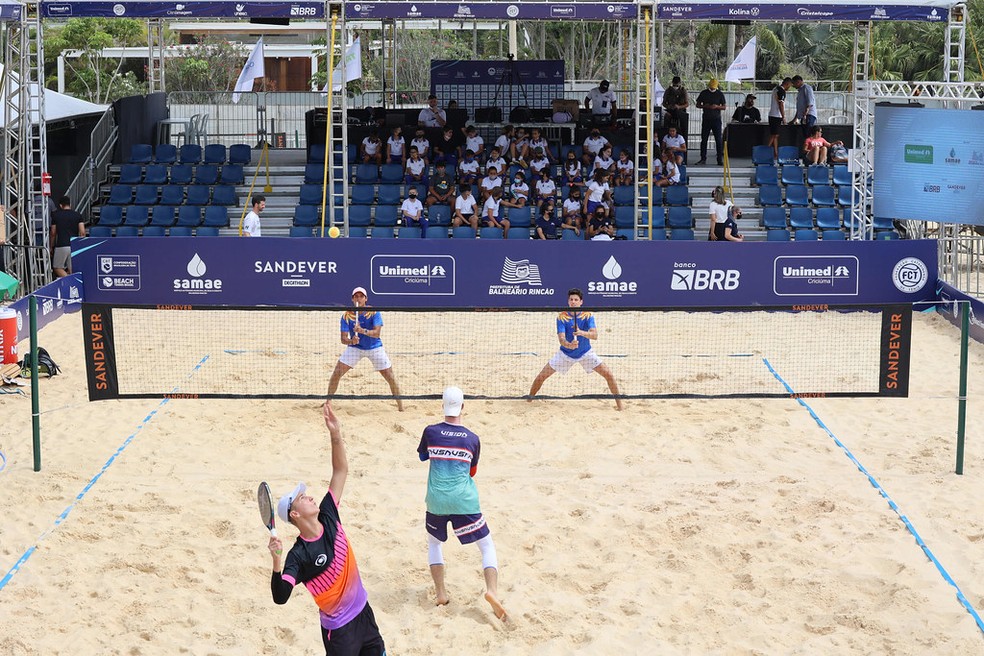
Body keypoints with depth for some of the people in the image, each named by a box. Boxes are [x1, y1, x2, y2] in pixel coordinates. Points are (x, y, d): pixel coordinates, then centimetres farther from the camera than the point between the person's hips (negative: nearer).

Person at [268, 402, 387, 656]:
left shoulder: (328, 517, -7)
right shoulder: (299, 555, -24)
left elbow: (340, 471, -4)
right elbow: (280, 597, -34)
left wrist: (336, 435, -18)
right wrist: (277, 562, -49)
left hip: (363, 611, 7)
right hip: (339, 628, -7)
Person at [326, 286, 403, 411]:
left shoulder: (374, 312, -16)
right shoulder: (347, 316, -13)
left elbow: (377, 333, -26)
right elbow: (343, 339, -16)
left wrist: (363, 331, -45)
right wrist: (351, 341, -39)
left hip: (374, 348, -1)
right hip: (354, 348, 1)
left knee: (390, 376, -6)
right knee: (337, 373, -9)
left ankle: (400, 405, 9)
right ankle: (328, 402, 7)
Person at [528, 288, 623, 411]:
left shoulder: (588, 315, -16)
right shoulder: (562, 317, -19)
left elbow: (594, 335, -28)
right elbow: (561, 338, -29)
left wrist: (582, 332, -49)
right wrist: (569, 345, -52)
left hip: (585, 353, 0)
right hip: (565, 353, 0)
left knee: (608, 374, -11)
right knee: (541, 376, -6)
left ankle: (619, 403, 5)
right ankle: (529, 400, 17)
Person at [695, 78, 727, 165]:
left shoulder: (719, 94, 2)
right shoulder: (703, 93, 5)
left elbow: (724, 107, 3)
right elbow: (698, 104, 10)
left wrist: (717, 106, -16)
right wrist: (704, 106, -11)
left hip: (716, 119, -2)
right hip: (706, 119, 2)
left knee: (718, 140, -4)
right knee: (704, 139, 3)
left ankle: (720, 159, -3)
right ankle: (703, 159, 10)